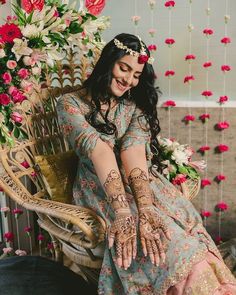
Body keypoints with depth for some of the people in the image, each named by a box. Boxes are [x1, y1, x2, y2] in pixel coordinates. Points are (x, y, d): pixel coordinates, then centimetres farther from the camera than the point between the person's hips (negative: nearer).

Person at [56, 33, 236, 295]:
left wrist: (144, 209, -29)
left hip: (140, 183, 4)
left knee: (184, 219, -26)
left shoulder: (136, 106, 9)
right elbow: (100, 153, -20)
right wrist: (122, 211, -32)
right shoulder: (70, 104, -1)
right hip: (99, 186, -3)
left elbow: (133, 154, -12)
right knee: (166, 238, -29)